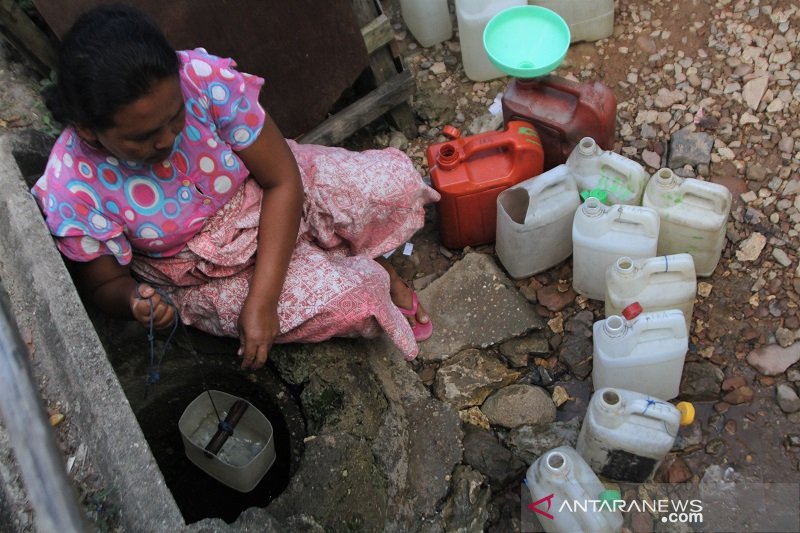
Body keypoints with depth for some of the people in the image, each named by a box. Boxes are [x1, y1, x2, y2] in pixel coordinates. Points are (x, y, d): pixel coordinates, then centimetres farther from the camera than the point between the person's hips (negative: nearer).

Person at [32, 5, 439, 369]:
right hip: (206, 276, -2)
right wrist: (134, 301, -33)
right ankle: (374, 279, 15)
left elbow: (283, 179, -21)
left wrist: (261, 300, -26)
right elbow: (104, 283, -7)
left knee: (397, 184, -17)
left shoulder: (206, 78, -28)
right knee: (350, 301, -23)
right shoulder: (72, 195, -26)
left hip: (274, 205, 2)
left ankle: (372, 263, 15)